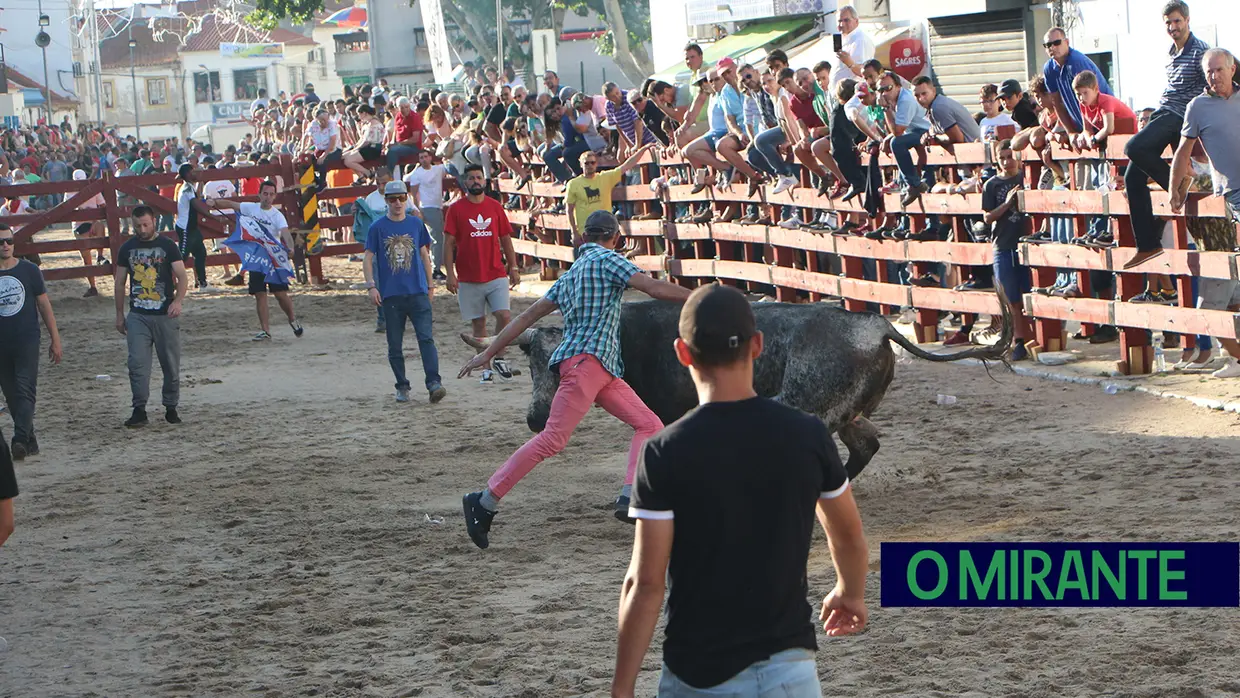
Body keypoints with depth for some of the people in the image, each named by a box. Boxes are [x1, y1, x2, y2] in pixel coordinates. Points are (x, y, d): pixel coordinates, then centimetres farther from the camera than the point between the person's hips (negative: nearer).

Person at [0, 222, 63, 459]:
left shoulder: (29, 270, 1)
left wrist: (55, 341, 5)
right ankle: (29, 441, 17)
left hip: (27, 341, -2)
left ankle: (20, 440, -21)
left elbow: (44, 306, 6)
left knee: (25, 391, -13)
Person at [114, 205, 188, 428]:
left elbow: (182, 277, -7)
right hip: (137, 315, 1)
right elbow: (119, 283, 15)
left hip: (166, 315, -1)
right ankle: (139, 410, -8)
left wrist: (177, 301, -24)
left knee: (171, 363, 5)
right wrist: (119, 314, 12)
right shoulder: (127, 248, 7)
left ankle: (171, 408, 17)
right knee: (137, 363, -9)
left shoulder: (167, 246, -1)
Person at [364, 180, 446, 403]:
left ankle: (434, 383, -19)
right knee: (395, 345, 5)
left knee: (426, 338, -13)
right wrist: (372, 286, -9)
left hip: (418, 292, 0)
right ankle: (402, 387, 16)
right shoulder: (377, 227, 3)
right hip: (390, 295, 0)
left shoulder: (416, 224, 9)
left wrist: (430, 285, 16)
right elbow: (368, 259, 3)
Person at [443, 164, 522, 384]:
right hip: (468, 279, -1)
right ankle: (486, 368, 13)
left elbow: (506, 239, 13)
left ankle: (499, 358, 7)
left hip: (496, 275, 1)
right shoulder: (456, 209, 1)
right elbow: (449, 243, -1)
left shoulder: (495, 207, 7)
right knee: (478, 323, 4)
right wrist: (450, 274, -8)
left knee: (504, 316, -12)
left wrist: (513, 268, 8)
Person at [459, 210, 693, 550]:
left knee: (649, 424, 6)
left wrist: (489, 352, 19)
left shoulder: (570, 274, 24)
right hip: (585, 360, -9)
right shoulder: (607, 260, 0)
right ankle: (485, 502, -17)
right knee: (553, 439, -15)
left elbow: (530, 314, 20)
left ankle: (630, 497, -9)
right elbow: (654, 288, -11)